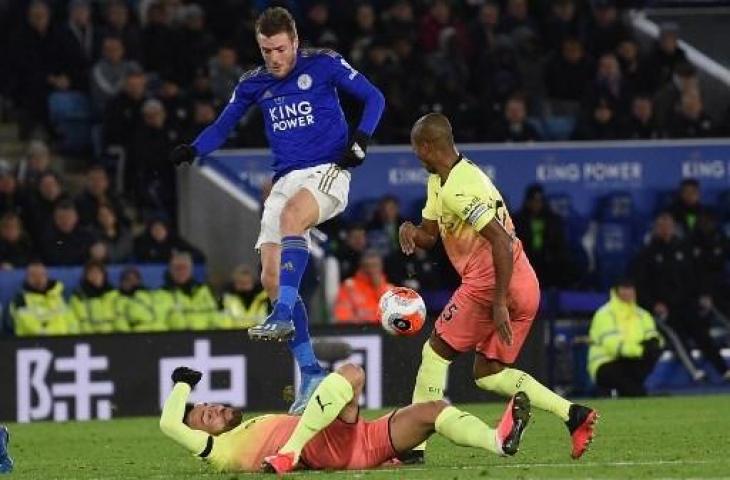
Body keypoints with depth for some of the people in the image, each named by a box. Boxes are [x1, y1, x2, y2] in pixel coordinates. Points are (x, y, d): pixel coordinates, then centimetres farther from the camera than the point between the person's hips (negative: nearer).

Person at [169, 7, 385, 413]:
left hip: (328, 171, -5)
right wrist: (191, 151, -1)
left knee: (291, 216, -38)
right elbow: (222, 127, 18)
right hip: (286, 179, 5)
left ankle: (284, 316, -46)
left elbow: (374, 97, 4)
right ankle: (311, 373, 0)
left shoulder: (324, 66, -1)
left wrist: (360, 141, -13)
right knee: (272, 277, -7)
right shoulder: (254, 84, 11)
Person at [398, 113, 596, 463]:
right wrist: (410, 230, -2)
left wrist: (499, 304, -24)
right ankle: (573, 414, 1)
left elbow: (502, 241, -23)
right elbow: (429, 235, 23)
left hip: (490, 283, -10)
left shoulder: (459, 189, -17)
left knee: (436, 352, 2)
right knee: (487, 374, 14)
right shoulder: (438, 182, 16)